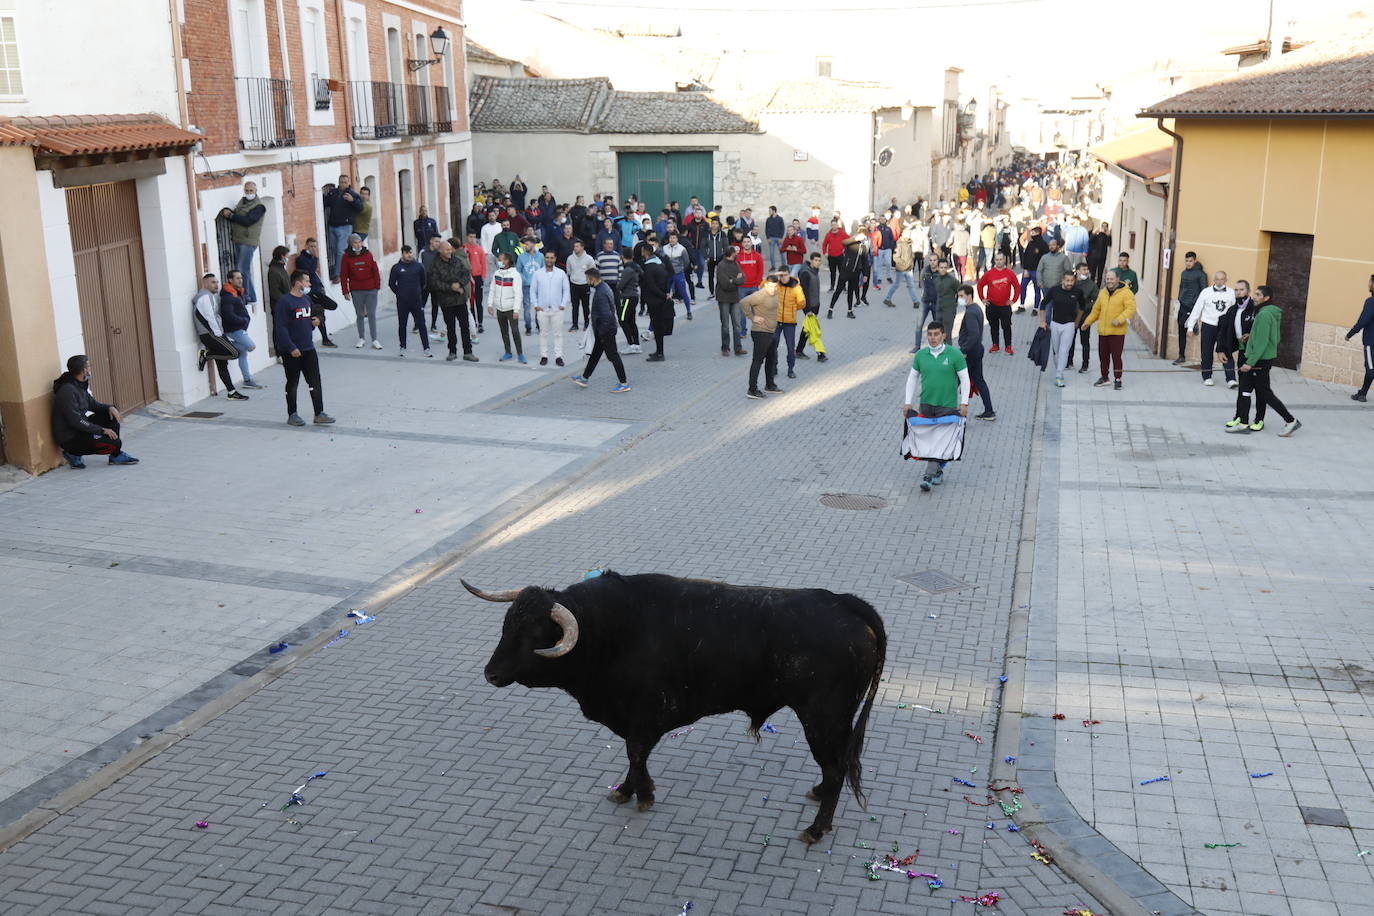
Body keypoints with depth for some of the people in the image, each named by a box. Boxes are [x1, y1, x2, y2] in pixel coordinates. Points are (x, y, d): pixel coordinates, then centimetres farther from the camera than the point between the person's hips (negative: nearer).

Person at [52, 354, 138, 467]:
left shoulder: (80, 385, 5)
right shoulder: (67, 390, -25)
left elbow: (92, 404, 17)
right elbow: (75, 421, -28)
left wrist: (110, 407, -4)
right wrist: (102, 430, -23)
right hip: (69, 439, -10)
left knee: (111, 414, 6)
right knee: (115, 443, -21)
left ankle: (116, 456, 7)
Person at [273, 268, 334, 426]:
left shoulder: (306, 299, 10)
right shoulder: (284, 302, -14)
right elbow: (281, 327, -17)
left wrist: (314, 322, 1)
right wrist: (291, 348, -21)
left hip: (309, 349, 7)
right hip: (291, 351, -7)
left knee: (315, 382, 4)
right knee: (292, 383, 6)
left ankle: (319, 414, 9)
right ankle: (292, 415, 17)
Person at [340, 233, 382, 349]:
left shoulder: (368, 254, 2)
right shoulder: (347, 257, 0)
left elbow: (375, 271, 6)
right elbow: (343, 275, 0)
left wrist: (377, 286, 1)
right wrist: (345, 291, -3)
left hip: (371, 290, 0)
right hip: (356, 291, 0)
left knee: (372, 315, 1)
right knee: (359, 315, 10)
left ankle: (375, 340, 4)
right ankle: (362, 339, 20)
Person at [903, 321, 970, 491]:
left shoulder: (954, 354, -6)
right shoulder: (920, 355, 3)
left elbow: (964, 379, -2)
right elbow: (912, 378, 11)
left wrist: (964, 403, -9)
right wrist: (908, 402, 5)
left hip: (947, 406, -3)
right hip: (926, 404, 4)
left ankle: (929, 474, -8)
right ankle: (938, 471, 20)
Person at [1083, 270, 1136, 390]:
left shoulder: (1126, 293, -8)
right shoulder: (1103, 293, 13)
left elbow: (1131, 308, -16)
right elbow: (1096, 309, 23)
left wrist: (1119, 319, -26)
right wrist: (1088, 321, 19)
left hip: (1117, 331, -6)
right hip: (1102, 331, 6)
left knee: (1116, 356, -5)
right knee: (1103, 355, 12)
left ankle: (1118, 380, 7)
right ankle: (1104, 377, 28)